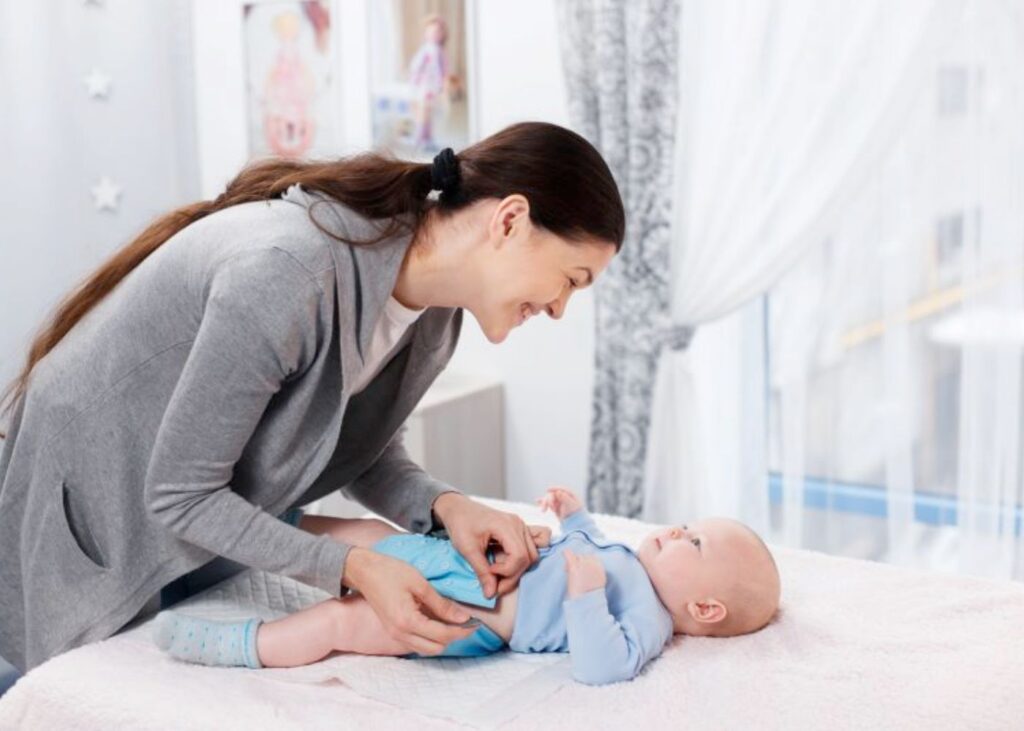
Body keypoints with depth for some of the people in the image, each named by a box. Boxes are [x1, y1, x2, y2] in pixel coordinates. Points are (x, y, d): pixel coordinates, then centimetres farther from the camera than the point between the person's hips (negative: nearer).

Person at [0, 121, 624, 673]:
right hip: (91, 521, -7)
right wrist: (356, 567, -34)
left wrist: (445, 507, -22)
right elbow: (180, 495, -29)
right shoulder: (288, 273, -37)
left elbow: (363, 458, -3)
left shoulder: (431, 310, -11)